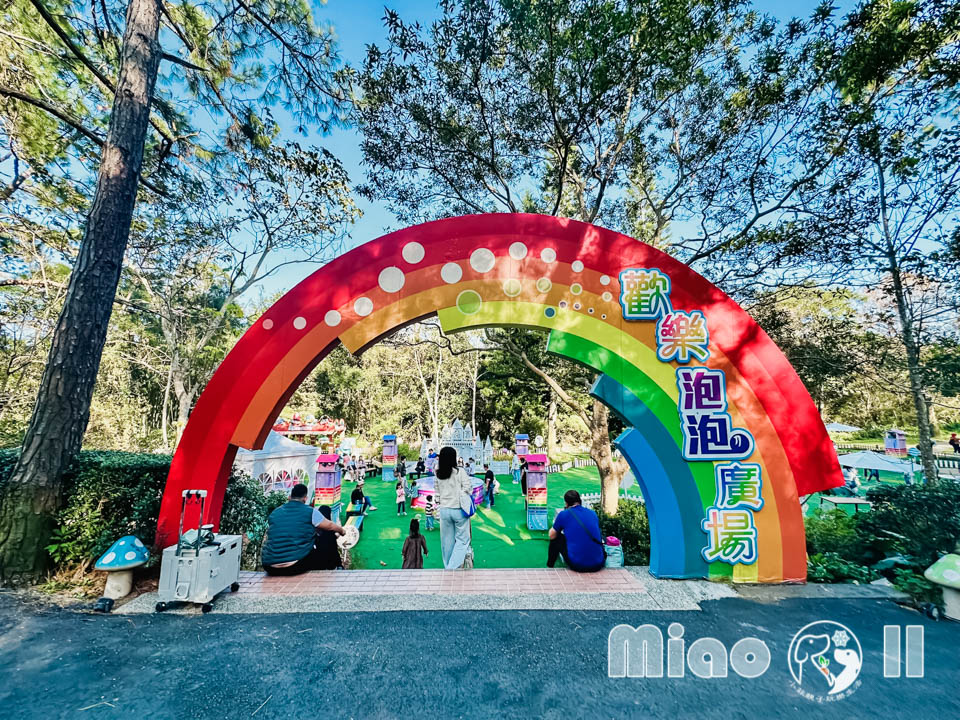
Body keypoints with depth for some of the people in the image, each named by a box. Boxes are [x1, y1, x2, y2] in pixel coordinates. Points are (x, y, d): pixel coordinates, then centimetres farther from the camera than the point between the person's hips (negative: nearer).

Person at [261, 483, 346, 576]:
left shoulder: (274, 513, 11)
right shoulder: (310, 512, -2)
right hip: (298, 565, -4)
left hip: (270, 568, 5)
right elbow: (331, 526, 10)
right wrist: (342, 531, 32)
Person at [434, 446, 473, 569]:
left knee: (447, 540, 16)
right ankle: (453, 567, -4)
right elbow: (468, 488, -10)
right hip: (459, 509, -4)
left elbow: (437, 490, 7)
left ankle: (448, 566, 26)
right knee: (462, 539, 6)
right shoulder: (459, 471, -12)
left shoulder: (438, 474, 0)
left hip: (444, 509, 4)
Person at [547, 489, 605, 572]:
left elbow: (552, 536, 14)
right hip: (597, 565, 4)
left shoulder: (563, 514, -1)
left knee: (556, 538, 21)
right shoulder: (592, 513, 10)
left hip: (576, 565, -4)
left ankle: (549, 567, 31)